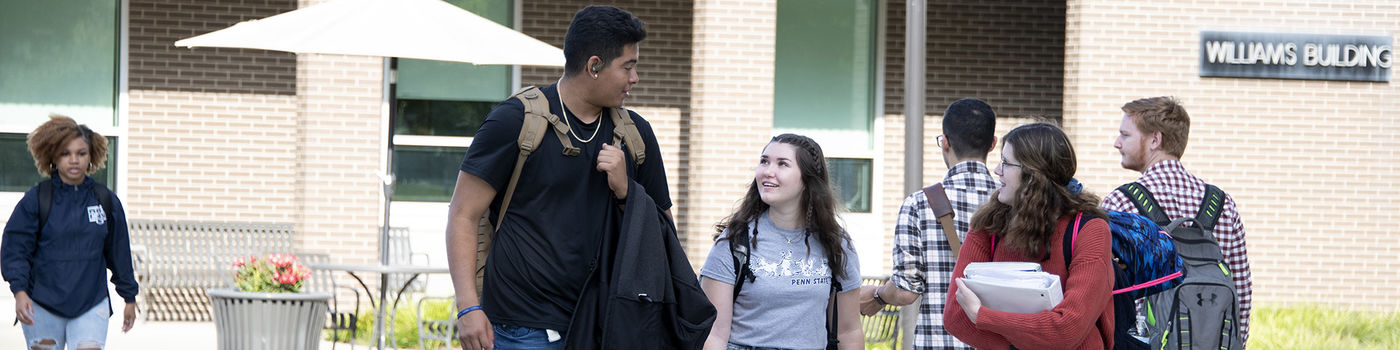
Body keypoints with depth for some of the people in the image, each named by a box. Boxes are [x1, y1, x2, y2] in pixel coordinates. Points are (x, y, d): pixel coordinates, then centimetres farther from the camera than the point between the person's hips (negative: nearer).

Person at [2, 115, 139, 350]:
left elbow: (119, 252, 13)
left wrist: (130, 298, 18)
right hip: (42, 307, -1)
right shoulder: (36, 200, -4)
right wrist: (19, 291, -20)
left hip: (91, 306, 1)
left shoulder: (107, 201, 5)